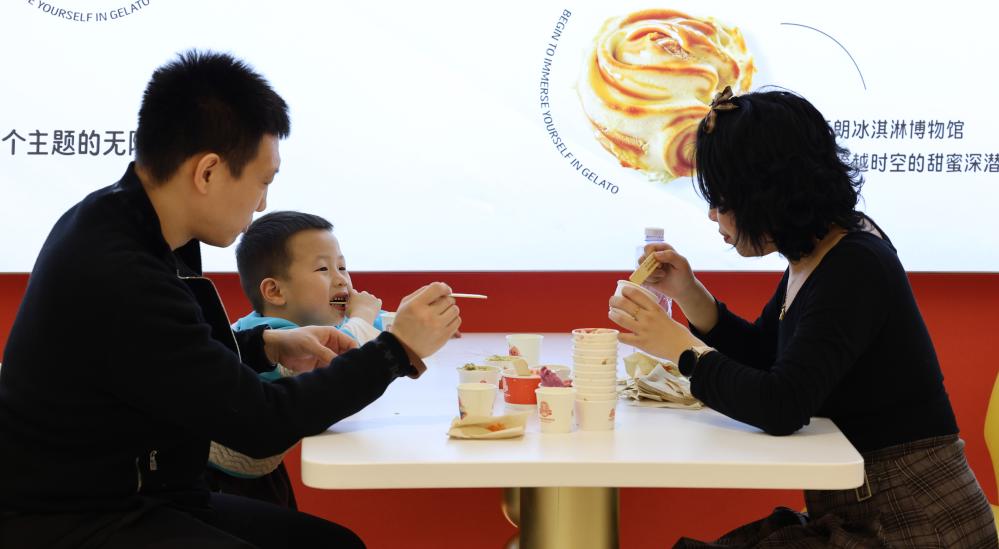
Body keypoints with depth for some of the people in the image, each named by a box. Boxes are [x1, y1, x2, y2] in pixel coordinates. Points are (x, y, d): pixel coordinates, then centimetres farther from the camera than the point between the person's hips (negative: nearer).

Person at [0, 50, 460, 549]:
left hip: (138, 491, 9)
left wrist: (269, 346, 5)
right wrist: (396, 349, -12)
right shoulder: (117, 279, -27)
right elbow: (260, 423, -20)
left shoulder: (119, 220, 1)